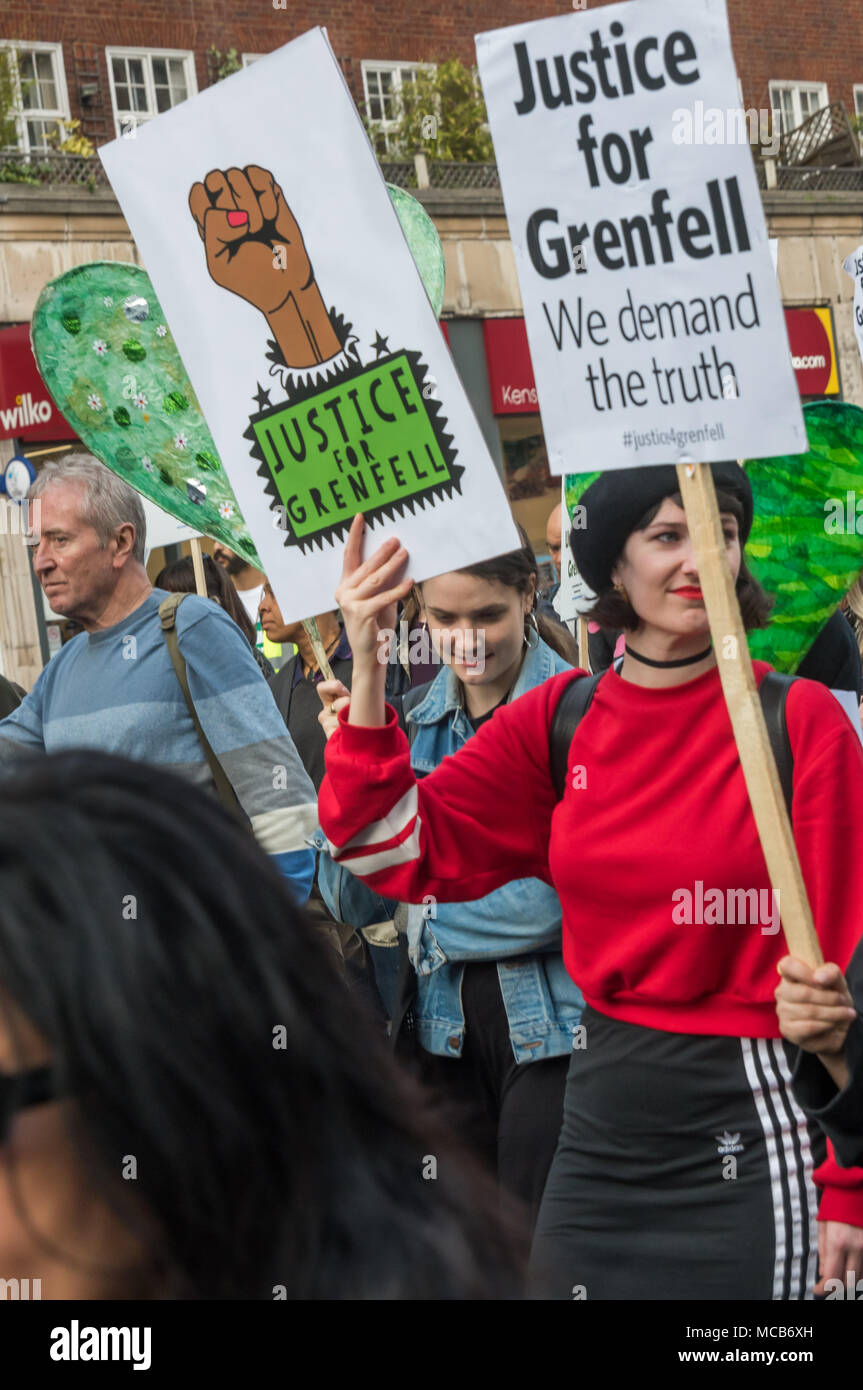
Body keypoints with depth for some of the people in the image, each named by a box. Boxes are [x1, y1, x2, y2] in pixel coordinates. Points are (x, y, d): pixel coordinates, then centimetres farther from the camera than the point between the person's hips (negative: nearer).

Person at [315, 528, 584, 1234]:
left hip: (553, 1035, -5)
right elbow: (357, 903, 4)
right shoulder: (414, 723, 6)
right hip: (449, 1031, 5)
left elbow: (562, 896, -16)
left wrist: (430, 919, -3)